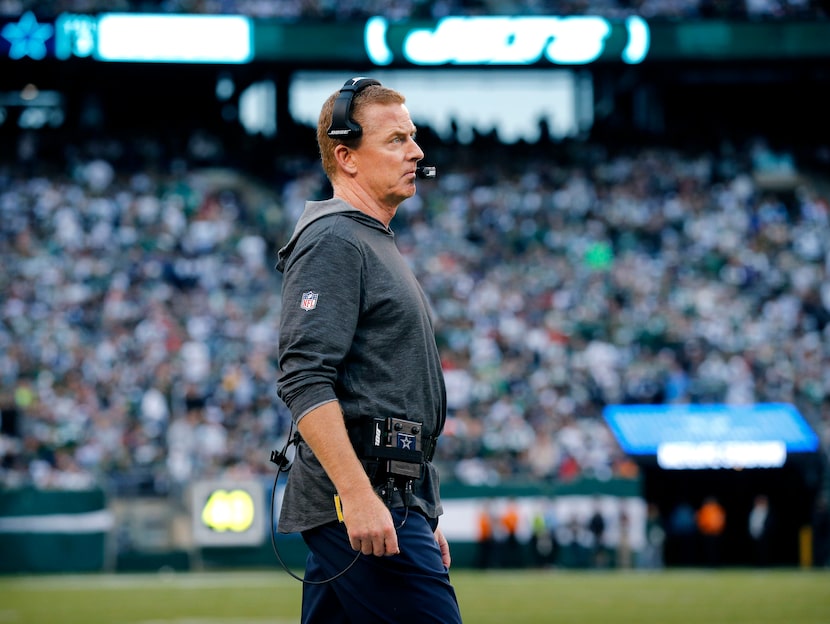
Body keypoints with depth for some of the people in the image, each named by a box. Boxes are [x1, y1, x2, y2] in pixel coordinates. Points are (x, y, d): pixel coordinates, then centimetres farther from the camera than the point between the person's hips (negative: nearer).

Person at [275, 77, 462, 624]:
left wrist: (423, 517, 25)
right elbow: (305, 381, -19)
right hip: (365, 495, -10)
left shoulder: (377, 245, 24)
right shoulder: (332, 241, -9)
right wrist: (359, 495, -26)